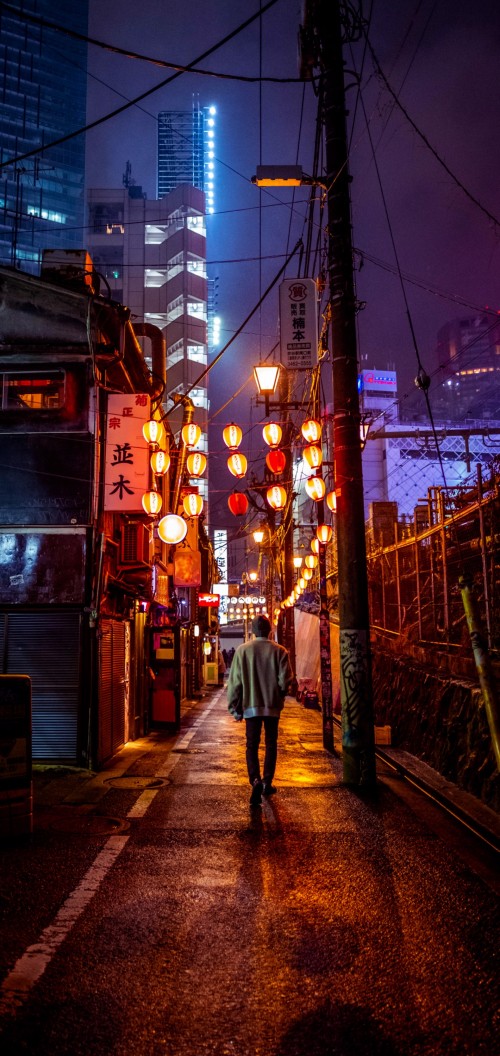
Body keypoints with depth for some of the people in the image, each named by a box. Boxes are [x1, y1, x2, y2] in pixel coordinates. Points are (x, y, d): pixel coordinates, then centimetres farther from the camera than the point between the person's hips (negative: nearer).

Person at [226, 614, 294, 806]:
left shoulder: (242, 650, -5)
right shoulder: (279, 651, -6)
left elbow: (234, 681, -4)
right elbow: (285, 680, -8)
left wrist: (234, 707, 5)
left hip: (251, 705, 0)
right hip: (272, 705, 0)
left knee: (252, 745, 6)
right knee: (271, 745, 15)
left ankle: (255, 780, -15)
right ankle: (267, 783, 19)